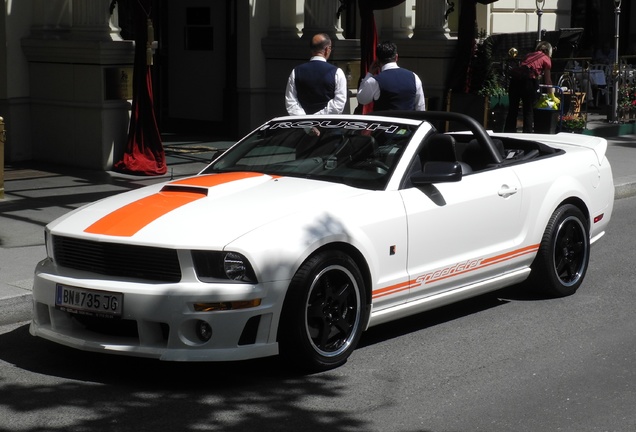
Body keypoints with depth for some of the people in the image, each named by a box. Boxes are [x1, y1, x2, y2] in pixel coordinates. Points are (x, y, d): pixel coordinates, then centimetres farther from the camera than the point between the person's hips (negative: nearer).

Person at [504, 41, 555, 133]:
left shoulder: (530, 55, 30)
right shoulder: (546, 59, 16)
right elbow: (548, 81, 18)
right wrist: (552, 95, 32)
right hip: (528, 77, -5)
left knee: (512, 108, 11)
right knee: (528, 110, 5)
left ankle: (508, 134, 13)